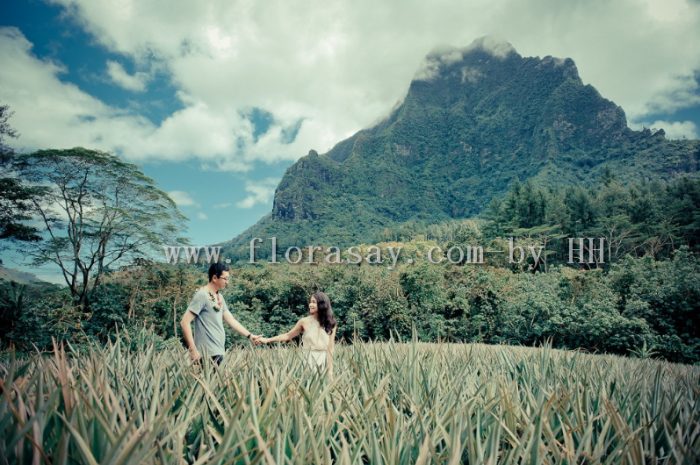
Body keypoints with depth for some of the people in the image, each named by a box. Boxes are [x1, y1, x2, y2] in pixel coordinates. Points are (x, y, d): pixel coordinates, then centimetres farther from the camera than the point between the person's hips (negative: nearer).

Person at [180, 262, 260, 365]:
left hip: (219, 352, 8)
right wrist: (193, 350, -20)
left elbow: (230, 320, 15)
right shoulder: (202, 295, -13)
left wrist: (250, 335, 9)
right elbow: (184, 322, -17)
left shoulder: (219, 297, 13)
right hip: (208, 354, -8)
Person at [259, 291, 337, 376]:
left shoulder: (330, 324, 0)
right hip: (308, 360, 0)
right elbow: (288, 335, 8)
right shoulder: (305, 321, 0)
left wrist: (330, 370, -5)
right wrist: (267, 340, 0)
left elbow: (330, 348, -1)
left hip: (324, 361, 0)